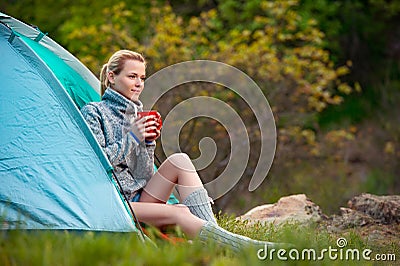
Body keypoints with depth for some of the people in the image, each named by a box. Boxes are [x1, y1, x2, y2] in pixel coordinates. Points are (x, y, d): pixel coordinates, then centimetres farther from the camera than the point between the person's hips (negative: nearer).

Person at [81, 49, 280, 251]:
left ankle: (211, 230, -28)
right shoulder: (93, 112, -1)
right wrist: (130, 138, -15)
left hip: (138, 199, 7)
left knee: (179, 160, -18)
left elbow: (144, 177, 13)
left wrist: (148, 143, -3)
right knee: (178, 212, -30)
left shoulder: (136, 114, 18)